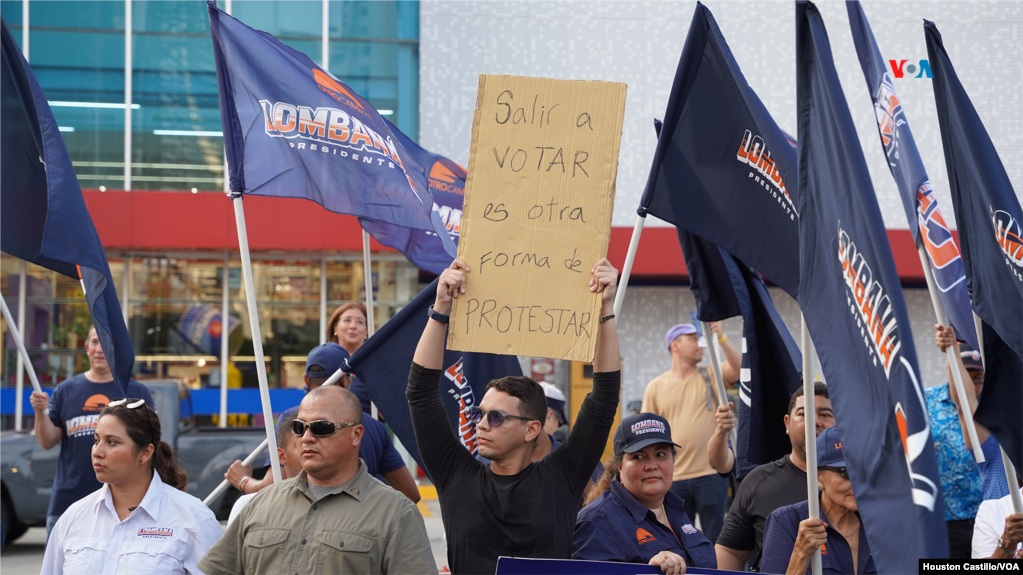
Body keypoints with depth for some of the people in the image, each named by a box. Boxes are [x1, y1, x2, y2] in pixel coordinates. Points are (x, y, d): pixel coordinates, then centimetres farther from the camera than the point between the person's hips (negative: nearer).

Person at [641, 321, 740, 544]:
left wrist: (720, 338, -24)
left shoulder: (710, 376, 6)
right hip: (674, 478, 1)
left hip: (711, 473, -1)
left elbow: (738, 368, -14)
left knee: (715, 540, 1)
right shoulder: (656, 387, 6)